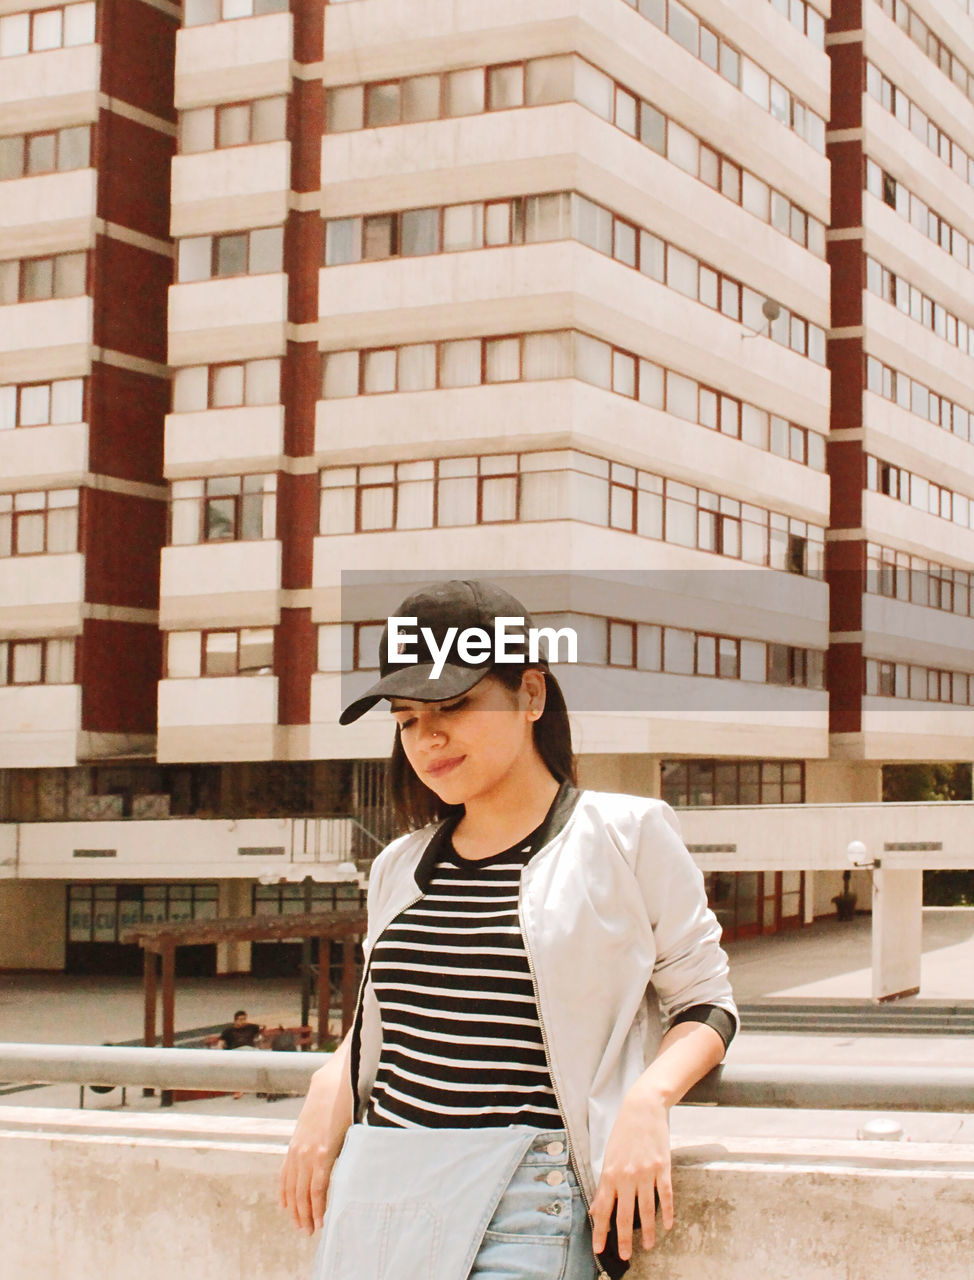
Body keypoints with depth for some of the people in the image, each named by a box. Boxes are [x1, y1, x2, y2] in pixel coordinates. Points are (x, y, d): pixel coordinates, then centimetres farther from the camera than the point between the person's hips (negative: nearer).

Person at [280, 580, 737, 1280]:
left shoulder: (626, 836, 1)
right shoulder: (401, 867, 16)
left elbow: (703, 1001, 4)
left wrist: (647, 1100, -14)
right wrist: (331, 1087, 6)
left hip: (520, 1199, -5)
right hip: (371, 1189, 5)